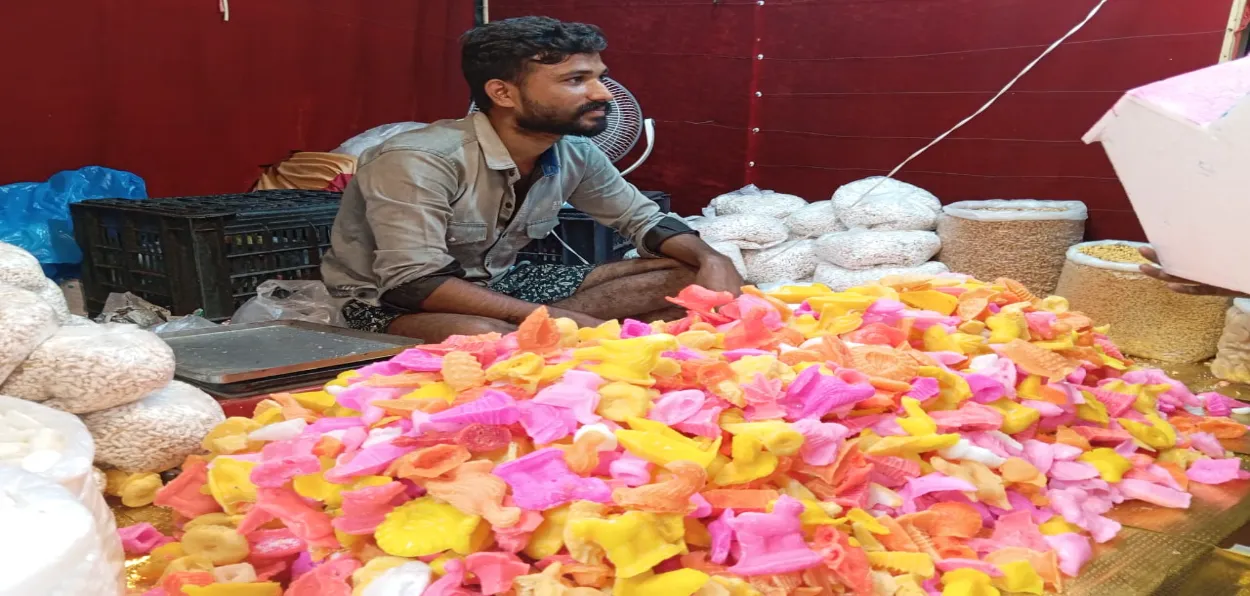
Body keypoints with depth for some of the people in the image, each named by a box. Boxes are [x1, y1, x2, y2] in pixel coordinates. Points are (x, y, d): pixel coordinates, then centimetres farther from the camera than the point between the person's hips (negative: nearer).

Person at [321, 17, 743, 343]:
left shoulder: (575, 153, -8)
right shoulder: (419, 161, -28)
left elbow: (644, 220, 5)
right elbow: (413, 282, -33)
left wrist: (712, 259, -16)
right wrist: (557, 322, -37)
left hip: (497, 284, 7)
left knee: (686, 273, -5)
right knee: (484, 337, -45)